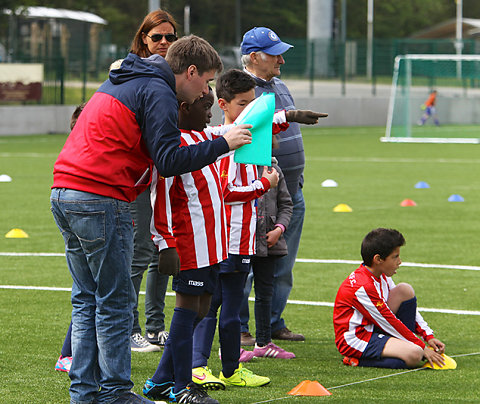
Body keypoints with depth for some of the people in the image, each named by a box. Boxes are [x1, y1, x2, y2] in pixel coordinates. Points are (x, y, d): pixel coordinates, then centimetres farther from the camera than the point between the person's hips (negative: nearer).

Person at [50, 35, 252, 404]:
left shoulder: (120, 83, 22)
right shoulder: (158, 93, -8)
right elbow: (169, 160, -15)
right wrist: (223, 144, -8)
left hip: (64, 194, 9)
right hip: (100, 199, -9)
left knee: (87, 300, 13)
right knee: (116, 302, -1)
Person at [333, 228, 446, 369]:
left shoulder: (382, 276, 5)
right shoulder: (362, 287, -25)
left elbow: (408, 304, 13)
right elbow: (389, 322, -20)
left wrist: (428, 336, 4)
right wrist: (422, 347, -15)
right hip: (355, 340, -10)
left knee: (405, 290, -1)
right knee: (414, 355, -29)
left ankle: (403, 344, -1)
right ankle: (358, 361, -12)